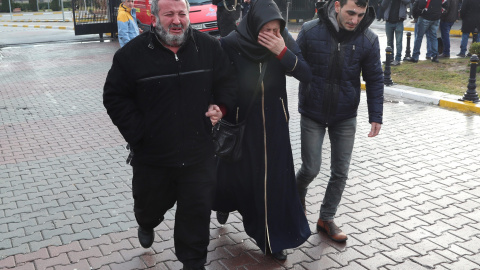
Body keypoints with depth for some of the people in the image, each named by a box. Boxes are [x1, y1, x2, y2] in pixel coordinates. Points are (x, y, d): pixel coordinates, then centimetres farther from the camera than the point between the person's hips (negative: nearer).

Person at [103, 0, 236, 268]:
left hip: (199, 154, 1)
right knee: (150, 204, 22)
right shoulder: (132, 53, -8)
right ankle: (147, 225, 60)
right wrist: (137, 133, -10)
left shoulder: (209, 46, -3)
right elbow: (115, 97, -3)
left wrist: (221, 106, -8)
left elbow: (227, 81, 10)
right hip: (152, 155, 0)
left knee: (198, 211, 7)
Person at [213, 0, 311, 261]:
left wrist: (283, 52, -27)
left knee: (275, 179, 5)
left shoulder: (285, 41, -9)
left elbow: (306, 75, -15)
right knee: (236, 171, 15)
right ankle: (225, 202, 52)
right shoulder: (231, 44, -17)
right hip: (240, 122, -1)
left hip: (274, 124, 2)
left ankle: (274, 238, 22)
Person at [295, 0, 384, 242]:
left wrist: (375, 116, -3)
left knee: (340, 172, 7)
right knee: (311, 168, 2)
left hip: (345, 117, 2)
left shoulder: (368, 40, -8)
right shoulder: (311, 31, -14)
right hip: (312, 115, -2)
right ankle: (298, 193, 38)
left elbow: (375, 80, 0)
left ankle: (326, 218, 27)